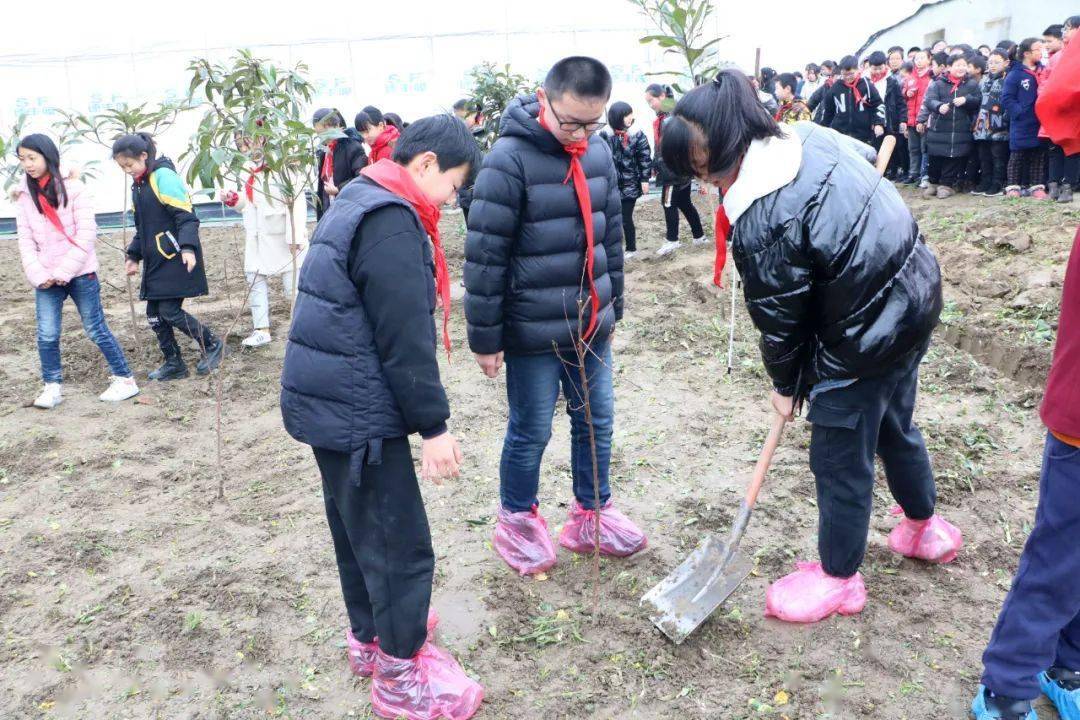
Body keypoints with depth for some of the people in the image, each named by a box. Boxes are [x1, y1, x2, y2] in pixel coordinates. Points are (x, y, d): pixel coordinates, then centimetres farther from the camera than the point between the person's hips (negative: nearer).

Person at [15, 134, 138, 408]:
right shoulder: (24, 197, 8)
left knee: (96, 329, 1)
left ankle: (125, 380, 10)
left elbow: (86, 234, -10)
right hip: (46, 279, 4)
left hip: (80, 273, -4)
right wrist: (39, 276, -8)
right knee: (46, 335, 0)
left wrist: (64, 271, -15)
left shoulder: (74, 189, -5)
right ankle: (52, 387, 13)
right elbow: (25, 241, 5)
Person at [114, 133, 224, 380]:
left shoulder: (163, 176, -11)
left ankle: (212, 344, 8)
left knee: (169, 310, -10)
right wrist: (133, 255, 20)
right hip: (156, 259, 9)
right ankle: (174, 364, 17)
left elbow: (186, 216, -18)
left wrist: (188, 248, -28)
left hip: (176, 258, -9)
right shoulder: (138, 185, 15)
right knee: (154, 313, 7)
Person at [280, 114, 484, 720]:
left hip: (328, 401, 11)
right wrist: (434, 424, -15)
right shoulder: (392, 222, -20)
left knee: (357, 528, 23)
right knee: (402, 545, 2)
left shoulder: (359, 202, 14)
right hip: (359, 414, -11)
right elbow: (406, 339, -22)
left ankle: (373, 634, 41)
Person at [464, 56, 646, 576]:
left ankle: (591, 515, 34)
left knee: (597, 422, 15)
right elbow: (484, 254, -15)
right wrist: (485, 337, -12)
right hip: (533, 332, -6)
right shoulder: (511, 158, -16)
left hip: (591, 324, 6)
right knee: (531, 431, 7)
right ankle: (516, 521, 29)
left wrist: (612, 306, 19)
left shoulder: (599, 152, 5)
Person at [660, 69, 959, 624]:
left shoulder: (759, 224, -28)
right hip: (916, 296, 10)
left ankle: (838, 577, 29)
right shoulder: (810, 136, -4)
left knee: (839, 458, 9)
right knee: (894, 425, 29)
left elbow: (780, 320, -16)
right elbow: (870, 154, 19)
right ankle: (924, 526, 53)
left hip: (865, 340, -9)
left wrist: (785, 384, 1)